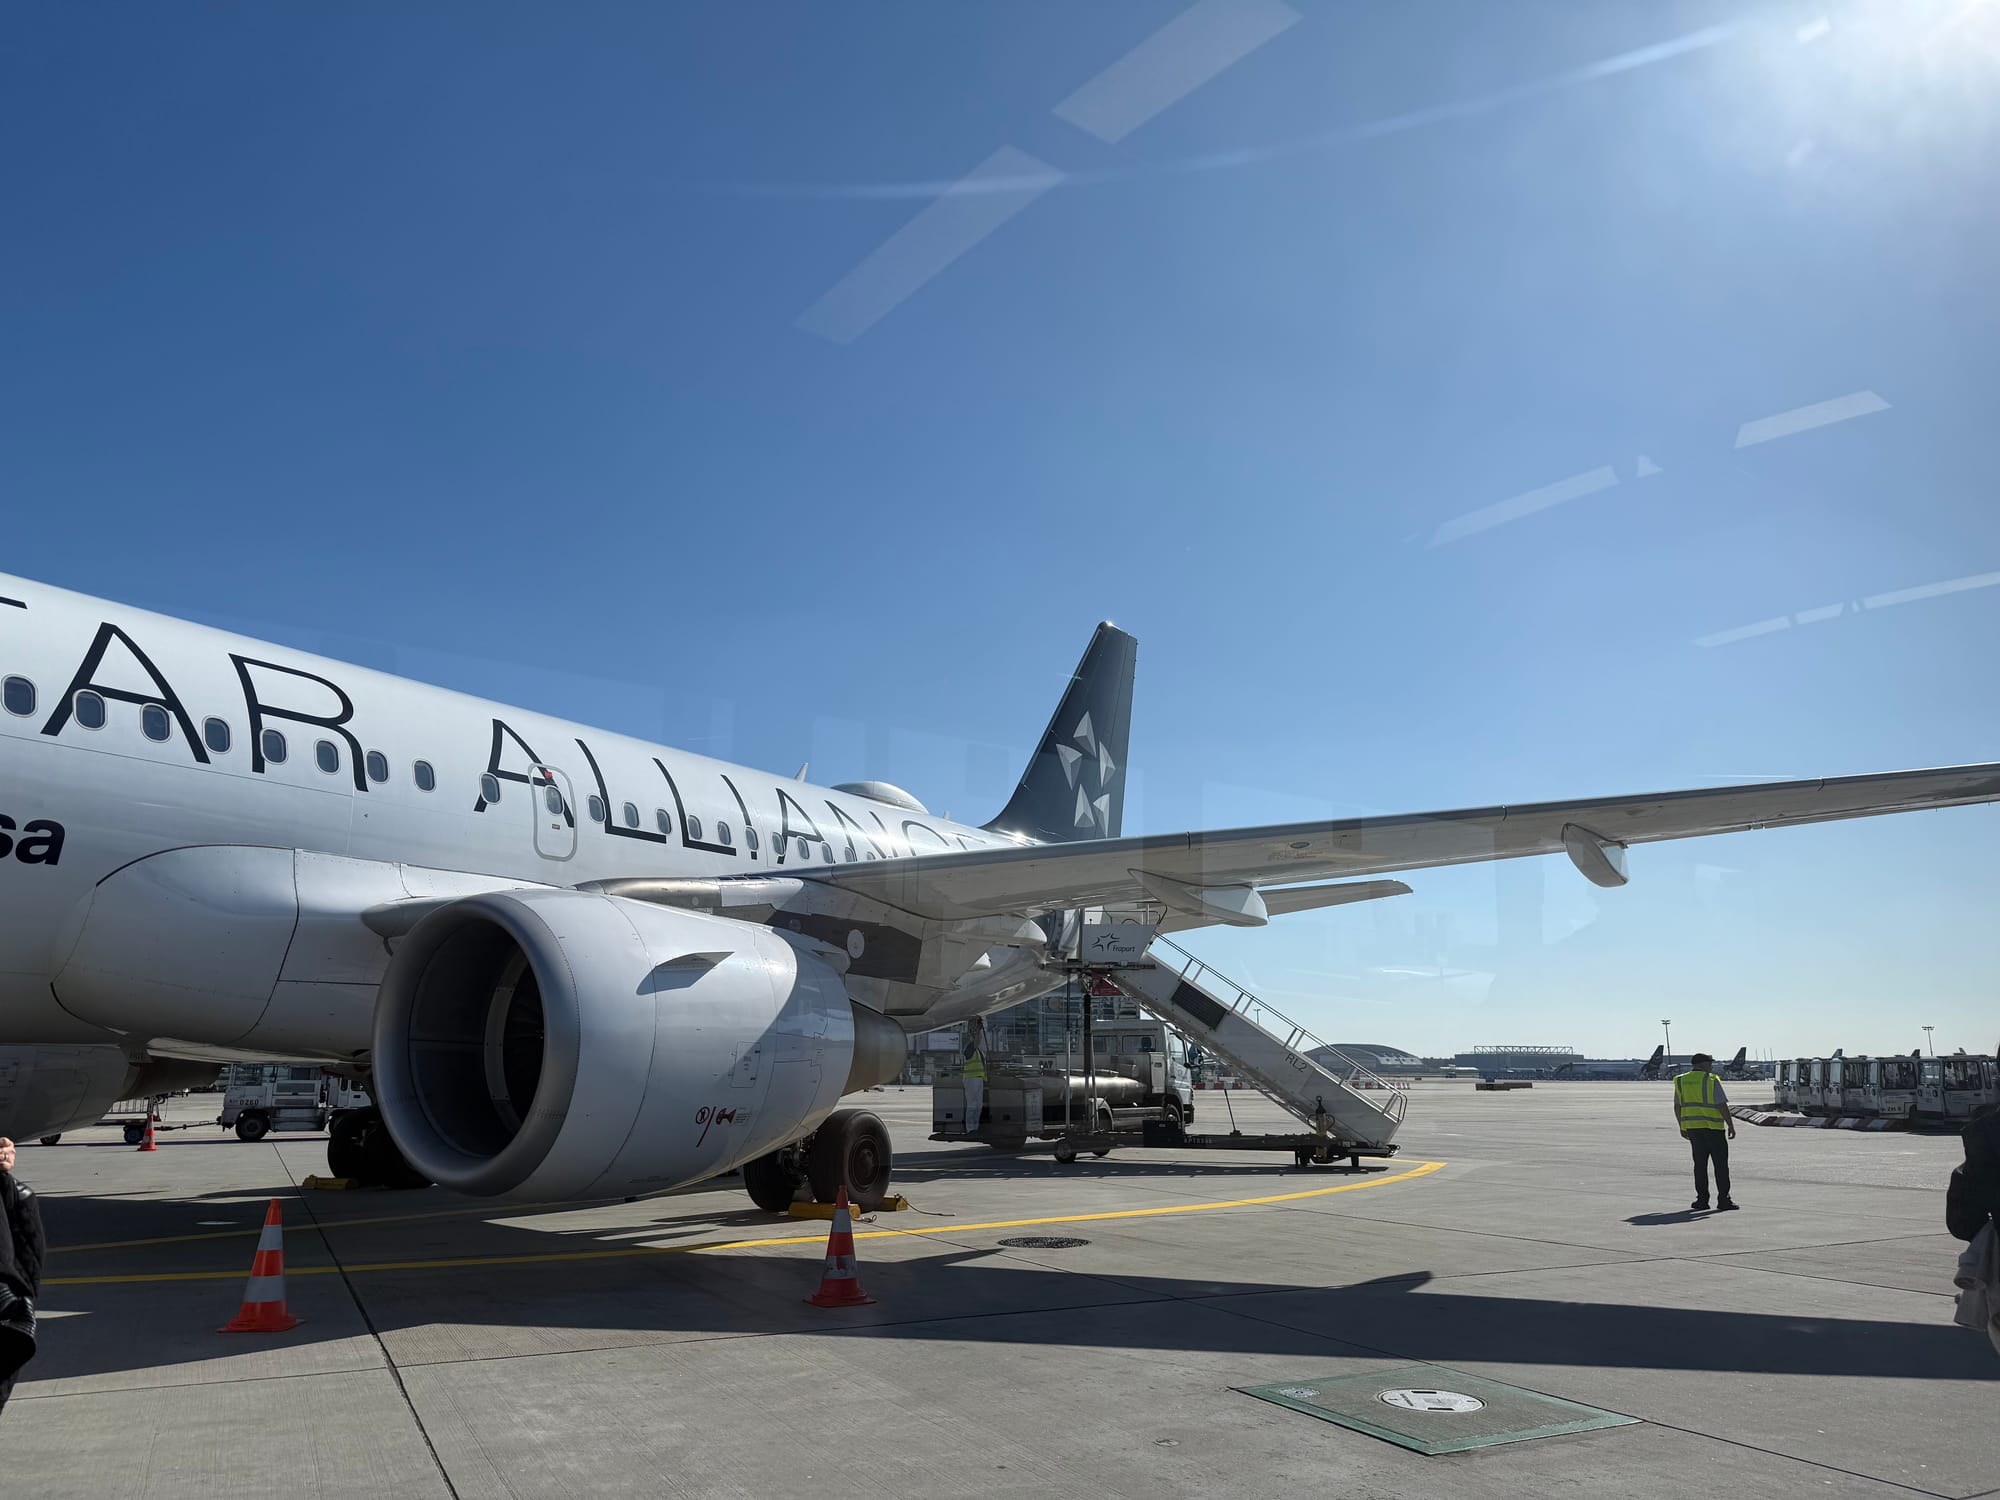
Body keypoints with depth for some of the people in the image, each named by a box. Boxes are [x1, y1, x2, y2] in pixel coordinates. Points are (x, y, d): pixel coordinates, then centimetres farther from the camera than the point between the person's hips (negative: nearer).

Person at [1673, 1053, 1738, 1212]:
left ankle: (1702, 1199, 6)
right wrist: (1731, 1125, -6)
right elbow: (1722, 1105, -12)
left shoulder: (1680, 1081, 7)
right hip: (1713, 1127, -5)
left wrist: (1682, 1126, 20)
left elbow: (1677, 1107, 11)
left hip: (1692, 1128, 5)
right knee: (1720, 1164, 3)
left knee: (1700, 1164, 9)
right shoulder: (1711, 1081, -8)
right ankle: (1723, 1200, 2)